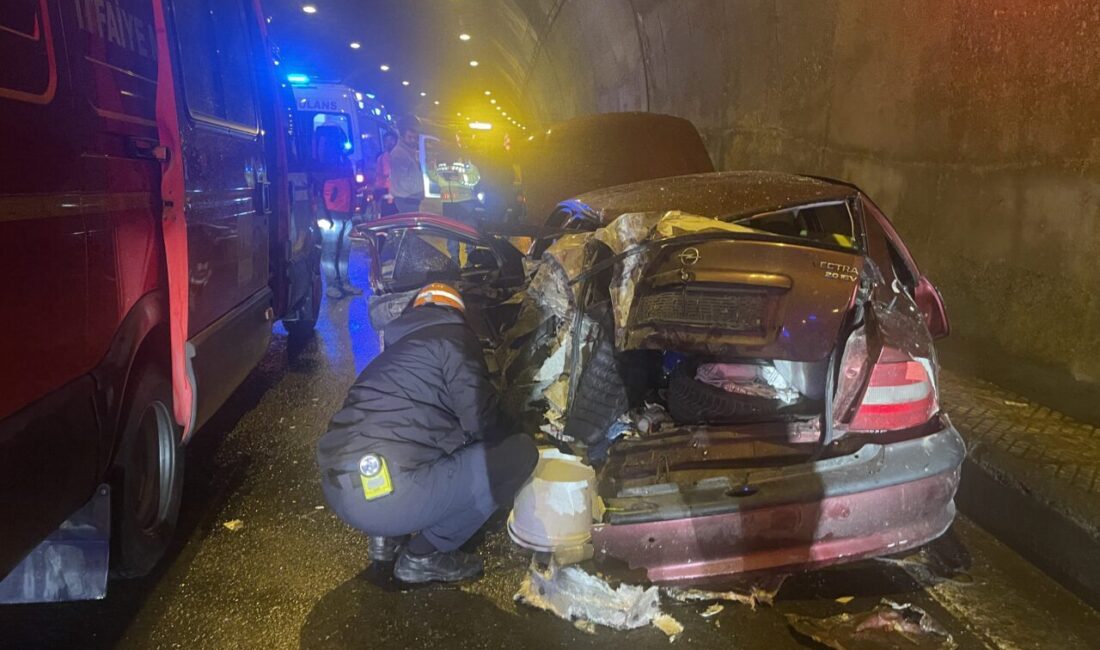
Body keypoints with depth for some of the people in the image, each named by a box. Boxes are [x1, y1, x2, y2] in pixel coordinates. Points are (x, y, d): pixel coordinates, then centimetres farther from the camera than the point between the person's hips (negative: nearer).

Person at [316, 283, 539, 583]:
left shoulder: (398, 348, 26)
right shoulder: (452, 337, 1)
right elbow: (482, 419, -4)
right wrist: (505, 449, 18)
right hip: (390, 492, -9)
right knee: (520, 453, -1)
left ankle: (386, 534, 18)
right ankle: (423, 556, 5)